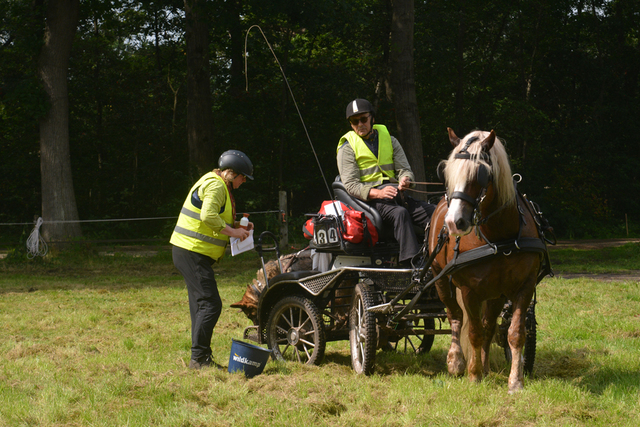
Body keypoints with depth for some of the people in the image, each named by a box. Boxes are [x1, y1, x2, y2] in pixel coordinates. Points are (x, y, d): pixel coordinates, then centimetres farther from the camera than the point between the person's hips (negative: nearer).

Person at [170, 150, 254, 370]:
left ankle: (201, 359, 16)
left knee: (201, 305, 12)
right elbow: (208, 216, -28)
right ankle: (199, 358, -12)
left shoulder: (220, 185, 20)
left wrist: (238, 226, 9)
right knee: (210, 304, -13)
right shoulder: (215, 185, -14)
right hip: (192, 252, -11)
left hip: (190, 252, 11)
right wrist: (232, 231, -20)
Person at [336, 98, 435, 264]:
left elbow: (404, 169, 12)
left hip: (397, 193, 5)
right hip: (370, 199, -5)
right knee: (400, 213, -37)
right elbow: (350, 185, -5)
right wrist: (377, 193, -24)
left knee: (434, 212, -20)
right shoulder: (347, 149, 5)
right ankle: (412, 263, -49)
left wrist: (405, 180, -15)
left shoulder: (389, 140, 19)